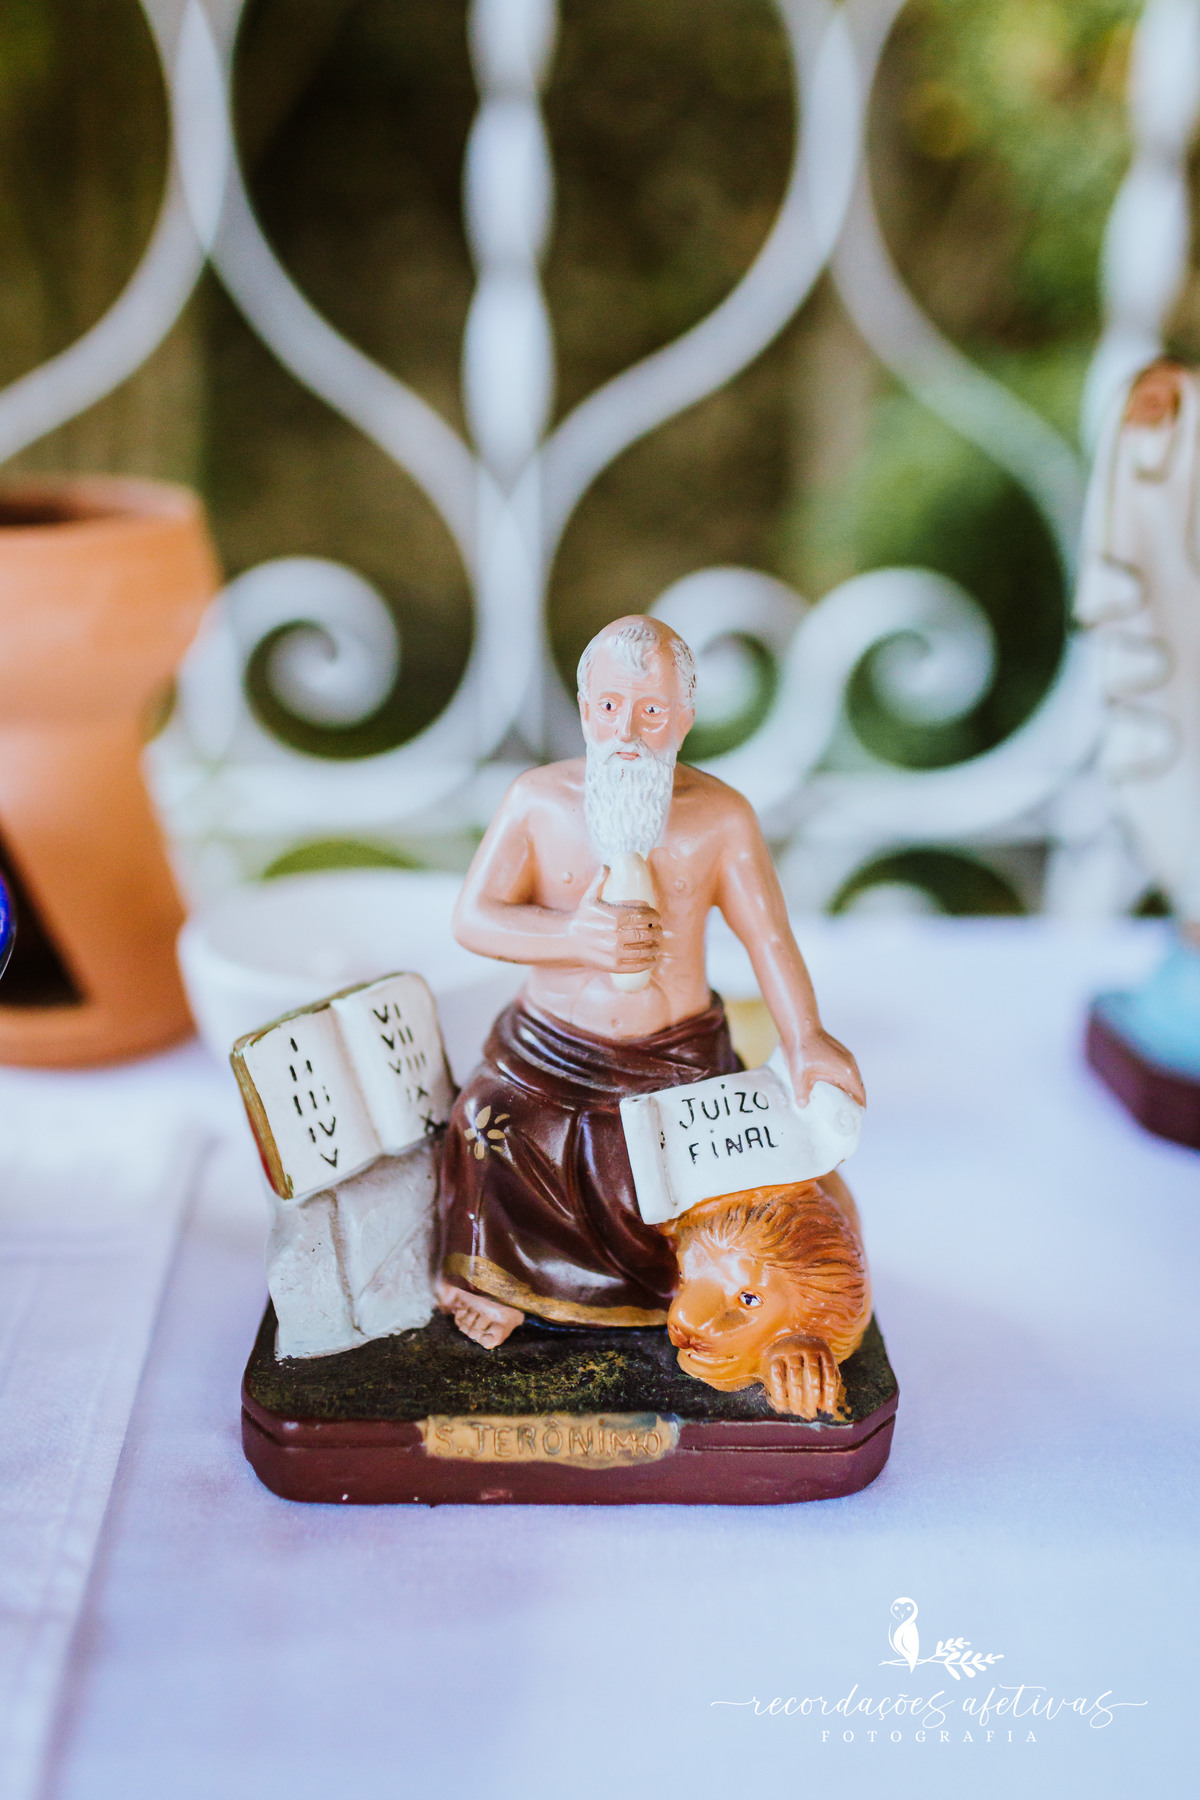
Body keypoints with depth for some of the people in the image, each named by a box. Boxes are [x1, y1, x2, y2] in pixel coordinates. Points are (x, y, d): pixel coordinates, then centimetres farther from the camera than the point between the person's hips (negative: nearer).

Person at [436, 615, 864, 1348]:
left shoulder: (722, 816, -7)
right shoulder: (537, 800, -5)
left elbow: (769, 936, -7)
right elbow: (472, 919, -6)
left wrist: (807, 1038, -21)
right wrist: (574, 937, -22)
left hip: (676, 1059, -1)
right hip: (549, 1051, 1)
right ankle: (496, 1284, 13)